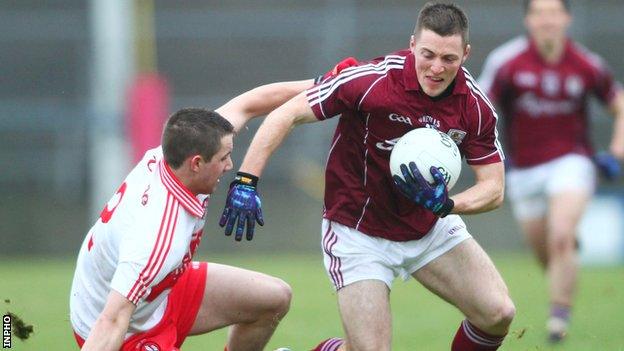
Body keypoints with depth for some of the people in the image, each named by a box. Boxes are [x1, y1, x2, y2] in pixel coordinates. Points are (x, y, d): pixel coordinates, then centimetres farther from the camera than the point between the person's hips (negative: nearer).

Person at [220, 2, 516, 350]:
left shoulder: (475, 105, -12)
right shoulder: (370, 80, -25)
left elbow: (493, 187, -7)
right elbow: (287, 114, -21)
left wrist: (446, 204, -28)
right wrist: (246, 181, -29)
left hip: (431, 227, 5)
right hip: (358, 230, -4)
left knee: (498, 313, -8)